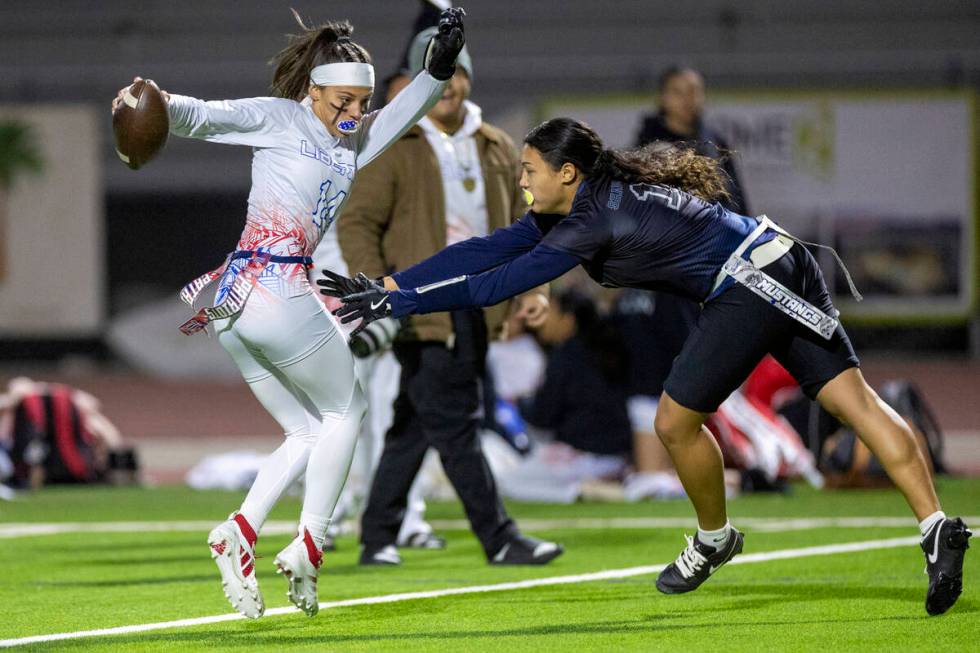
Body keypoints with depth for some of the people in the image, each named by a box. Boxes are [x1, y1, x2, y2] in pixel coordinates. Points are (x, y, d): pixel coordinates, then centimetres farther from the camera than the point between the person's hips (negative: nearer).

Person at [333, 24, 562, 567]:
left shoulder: (497, 149, 15)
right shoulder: (393, 149, -3)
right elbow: (357, 224, -7)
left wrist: (529, 288, 6)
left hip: (476, 309, 6)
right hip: (421, 310, -6)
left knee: (414, 424, 9)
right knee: (455, 425, -9)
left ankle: (378, 537, 16)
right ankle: (500, 539, -8)